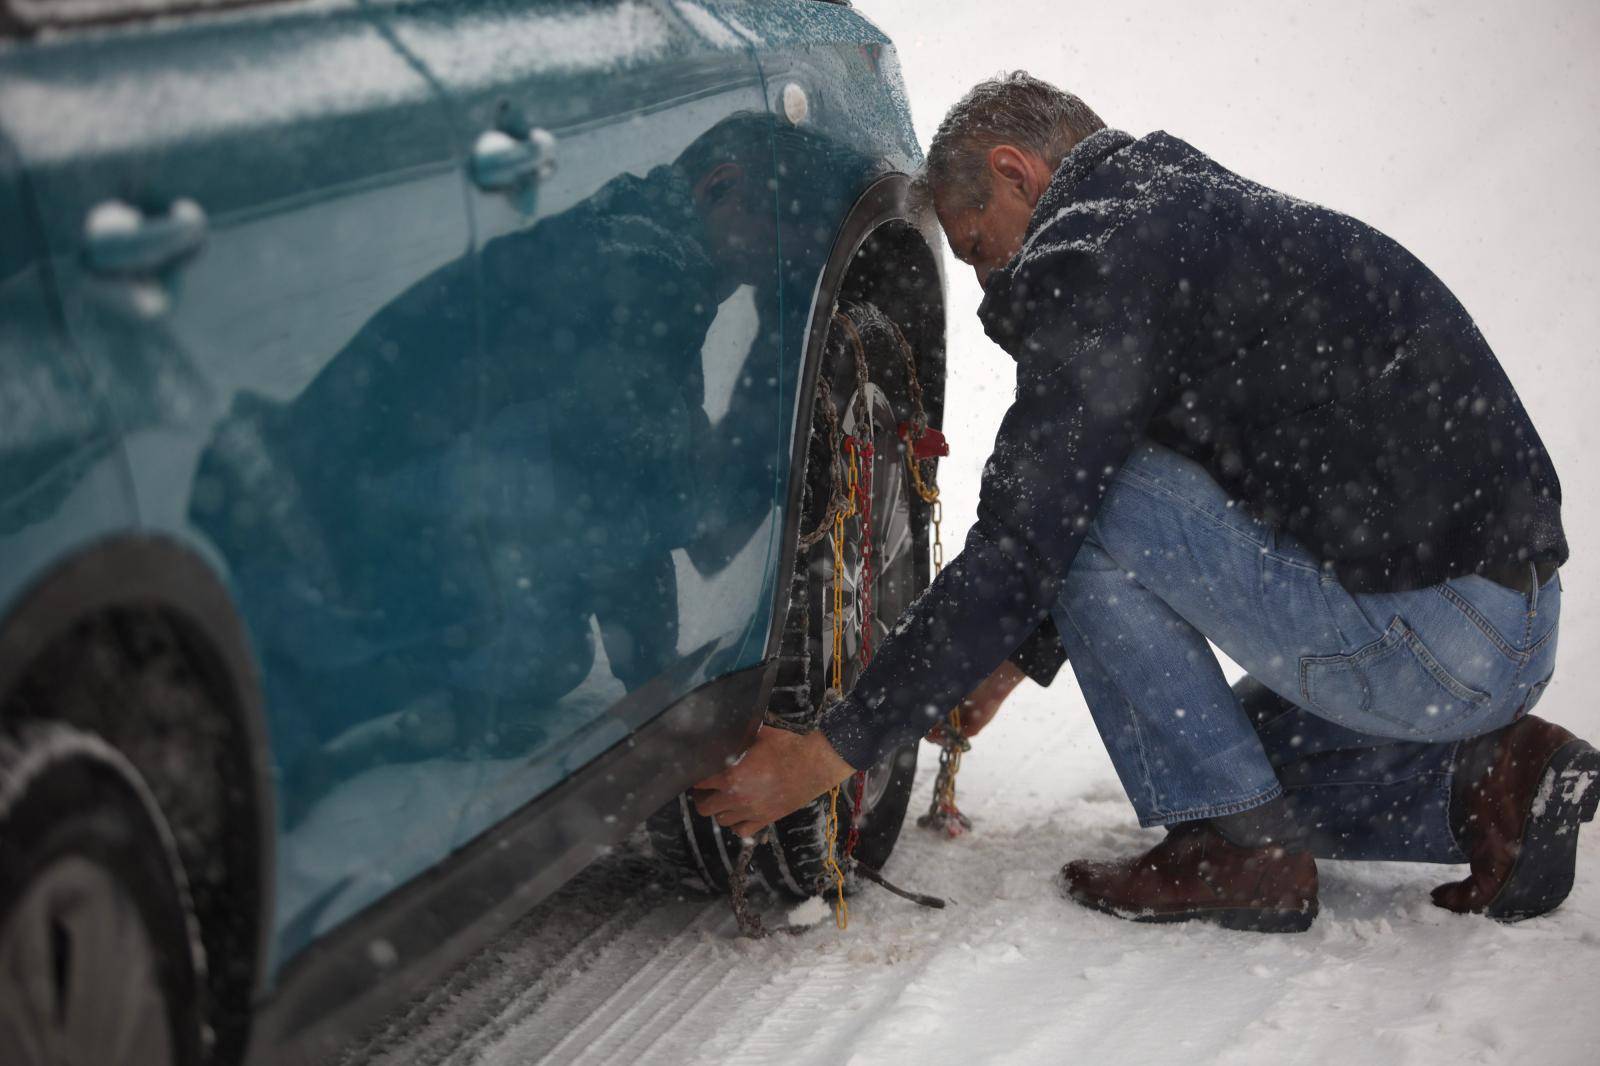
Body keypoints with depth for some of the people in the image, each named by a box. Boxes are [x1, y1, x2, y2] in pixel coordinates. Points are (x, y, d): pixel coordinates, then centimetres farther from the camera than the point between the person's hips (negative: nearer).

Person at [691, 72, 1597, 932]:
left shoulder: (1097, 262, -11)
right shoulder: (1199, 208, 19)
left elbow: (1020, 549, -14)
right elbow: (1166, 507, 29)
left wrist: (834, 751, -7)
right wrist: (1023, 656, 32)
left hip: (1428, 636, -10)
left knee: (1090, 507, -8)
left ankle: (1236, 849, -1)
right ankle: (1488, 778, 11)